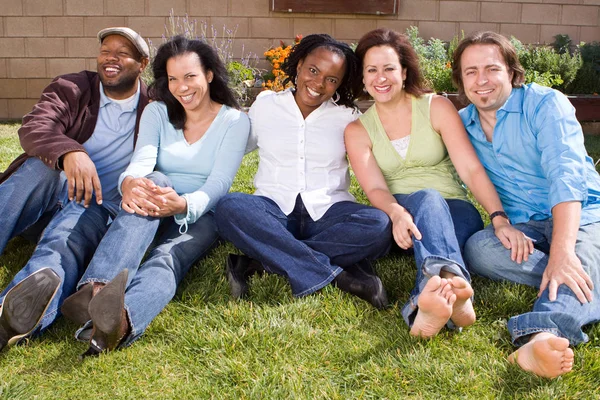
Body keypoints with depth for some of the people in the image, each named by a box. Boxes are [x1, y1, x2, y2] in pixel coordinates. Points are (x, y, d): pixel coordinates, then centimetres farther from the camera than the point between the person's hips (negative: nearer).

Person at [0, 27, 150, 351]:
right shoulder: (71, 89, 7)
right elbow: (32, 128, -13)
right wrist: (69, 152, -37)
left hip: (99, 208, -2)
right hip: (48, 195, 2)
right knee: (40, 166, -32)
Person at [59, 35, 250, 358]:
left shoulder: (234, 121, 1)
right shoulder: (156, 113, 9)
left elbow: (218, 184, -13)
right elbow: (141, 162, -10)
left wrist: (183, 205, -36)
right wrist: (129, 183, -37)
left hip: (199, 215, -2)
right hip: (153, 212, 2)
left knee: (168, 257, -37)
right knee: (153, 182, -35)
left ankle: (121, 322, -73)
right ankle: (95, 290, -60)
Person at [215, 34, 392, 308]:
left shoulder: (347, 117, 12)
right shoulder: (266, 105, 12)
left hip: (327, 212, 1)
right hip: (274, 211, 0)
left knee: (379, 225, -31)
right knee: (229, 207, -32)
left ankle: (256, 261, -28)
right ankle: (336, 275, -31)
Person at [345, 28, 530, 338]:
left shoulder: (437, 107, 2)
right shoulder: (357, 131, 5)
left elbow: (471, 169, -9)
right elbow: (375, 189, -10)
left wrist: (499, 218, -24)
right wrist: (397, 213, -34)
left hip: (455, 213, 1)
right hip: (401, 218, 0)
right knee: (427, 198, -36)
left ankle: (427, 304, -65)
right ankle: (454, 286, -66)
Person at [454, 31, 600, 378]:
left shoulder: (545, 103, -8)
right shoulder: (461, 125, 9)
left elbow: (566, 175, -22)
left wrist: (562, 252, -36)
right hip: (524, 229, 4)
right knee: (477, 248, -28)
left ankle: (540, 337, -67)